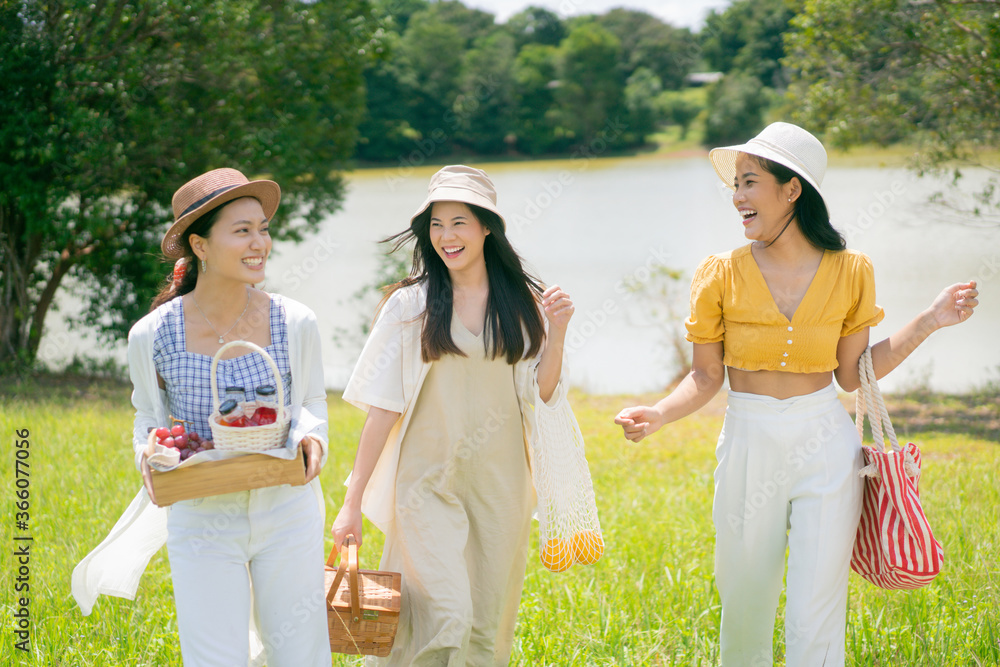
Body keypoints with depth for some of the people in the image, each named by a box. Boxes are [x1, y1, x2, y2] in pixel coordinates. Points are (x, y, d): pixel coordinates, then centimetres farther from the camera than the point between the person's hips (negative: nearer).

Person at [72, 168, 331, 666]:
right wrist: (148, 452, -10)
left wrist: (311, 435, -10)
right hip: (202, 522, -1)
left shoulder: (294, 324, -5)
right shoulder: (153, 336, -7)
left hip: (288, 515, 1)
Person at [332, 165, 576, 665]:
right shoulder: (410, 305, -3)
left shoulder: (522, 304, 5)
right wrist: (353, 501, -7)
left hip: (500, 485, 3)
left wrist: (556, 333, -7)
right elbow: (383, 407, -4)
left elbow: (542, 395, 7)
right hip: (428, 485, -3)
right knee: (445, 619, -15)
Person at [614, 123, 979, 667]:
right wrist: (658, 415, -18)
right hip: (749, 445, 0)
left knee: (817, 620, -1)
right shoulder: (721, 276, -4)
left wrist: (929, 322, -3)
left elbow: (851, 375, 3)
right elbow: (707, 376, 1)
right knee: (745, 607, 9)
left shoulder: (849, 272, -1)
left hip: (825, 445, 0)